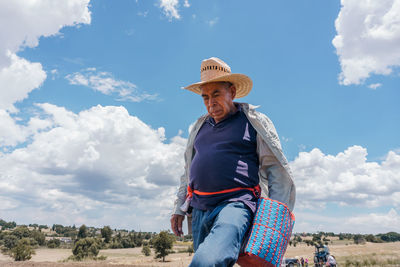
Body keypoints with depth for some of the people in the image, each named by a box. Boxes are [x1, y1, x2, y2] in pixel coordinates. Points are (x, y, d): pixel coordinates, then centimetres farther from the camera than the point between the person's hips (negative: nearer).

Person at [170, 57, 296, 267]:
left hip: (236, 204, -6)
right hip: (200, 210, 7)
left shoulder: (254, 121, 6)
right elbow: (188, 172, 26)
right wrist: (179, 209, 20)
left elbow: (276, 168, 5)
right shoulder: (200, 126, 21)